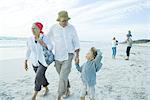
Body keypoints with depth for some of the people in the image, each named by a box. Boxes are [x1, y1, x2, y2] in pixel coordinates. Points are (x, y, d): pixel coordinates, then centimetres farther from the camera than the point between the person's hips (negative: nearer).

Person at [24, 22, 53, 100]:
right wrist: (26, 62, 6)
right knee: (41, 76, 15)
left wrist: (44, 44, -28)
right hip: (35, 62, 5)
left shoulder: (44, 38, -15)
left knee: (38, 77, -14)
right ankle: (46, 89, 41)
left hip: (44, 61, -4)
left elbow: (51, 48, -9)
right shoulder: (30, 39, -3)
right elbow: (29, 51, 6)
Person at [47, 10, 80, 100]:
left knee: (63, 77, -10)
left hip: (68, 56, -2)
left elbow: (76, 42, 0)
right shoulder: (53, 28, -6)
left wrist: (77, 55, -4)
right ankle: (67, 90, 41)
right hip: (57, 56, 2)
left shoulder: (72, 28, -4)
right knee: (63, 76, 17)